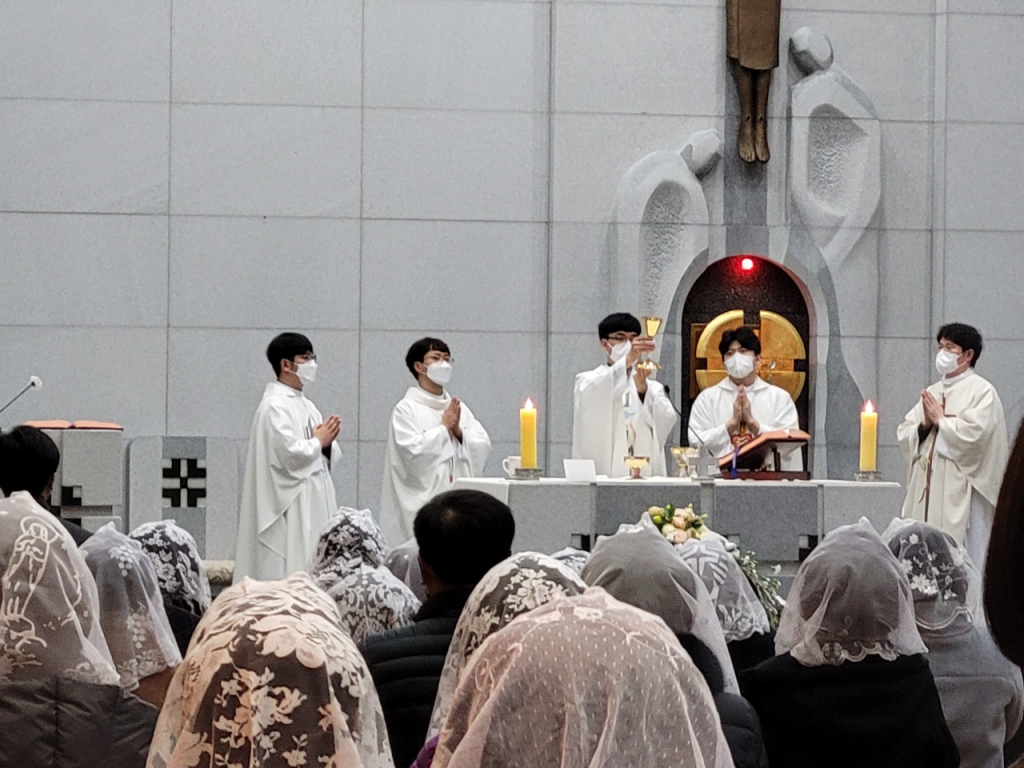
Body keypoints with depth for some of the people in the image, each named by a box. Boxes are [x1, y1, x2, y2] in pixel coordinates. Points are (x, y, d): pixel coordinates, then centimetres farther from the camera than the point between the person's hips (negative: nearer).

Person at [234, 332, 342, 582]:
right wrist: (318, 442, -6)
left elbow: (326, 458, 20)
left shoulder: (305, 406, 16)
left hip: (315, 505, 9)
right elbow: (290, 454, -22)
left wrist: (327, 442, -1)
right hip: (290, 511, -9)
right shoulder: (274, 406, -11)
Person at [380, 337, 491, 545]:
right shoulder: (407, 409, -2)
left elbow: (483, 447, 8)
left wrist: (459, 431, -8)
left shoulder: (459, 408, 15)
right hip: (421, 500, -5)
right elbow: (412, 452, -14)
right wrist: (444, 427, -6)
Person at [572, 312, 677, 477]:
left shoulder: (652, 387, 18)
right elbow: (591, 396, -15)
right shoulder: (588, 381, 9)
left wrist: (643, 389, -19)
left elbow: (666, 421, -1)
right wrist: (627, 360, -28)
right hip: (601, 475, -3)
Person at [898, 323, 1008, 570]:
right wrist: (924, 425, -5)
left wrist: (940, 419, -4)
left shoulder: (982, 391, -4)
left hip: (960, 492, -7)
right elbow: (905, 435, 15)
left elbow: (973, 434, -17)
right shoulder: (932, 392, 18)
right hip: (926, 492, 7)